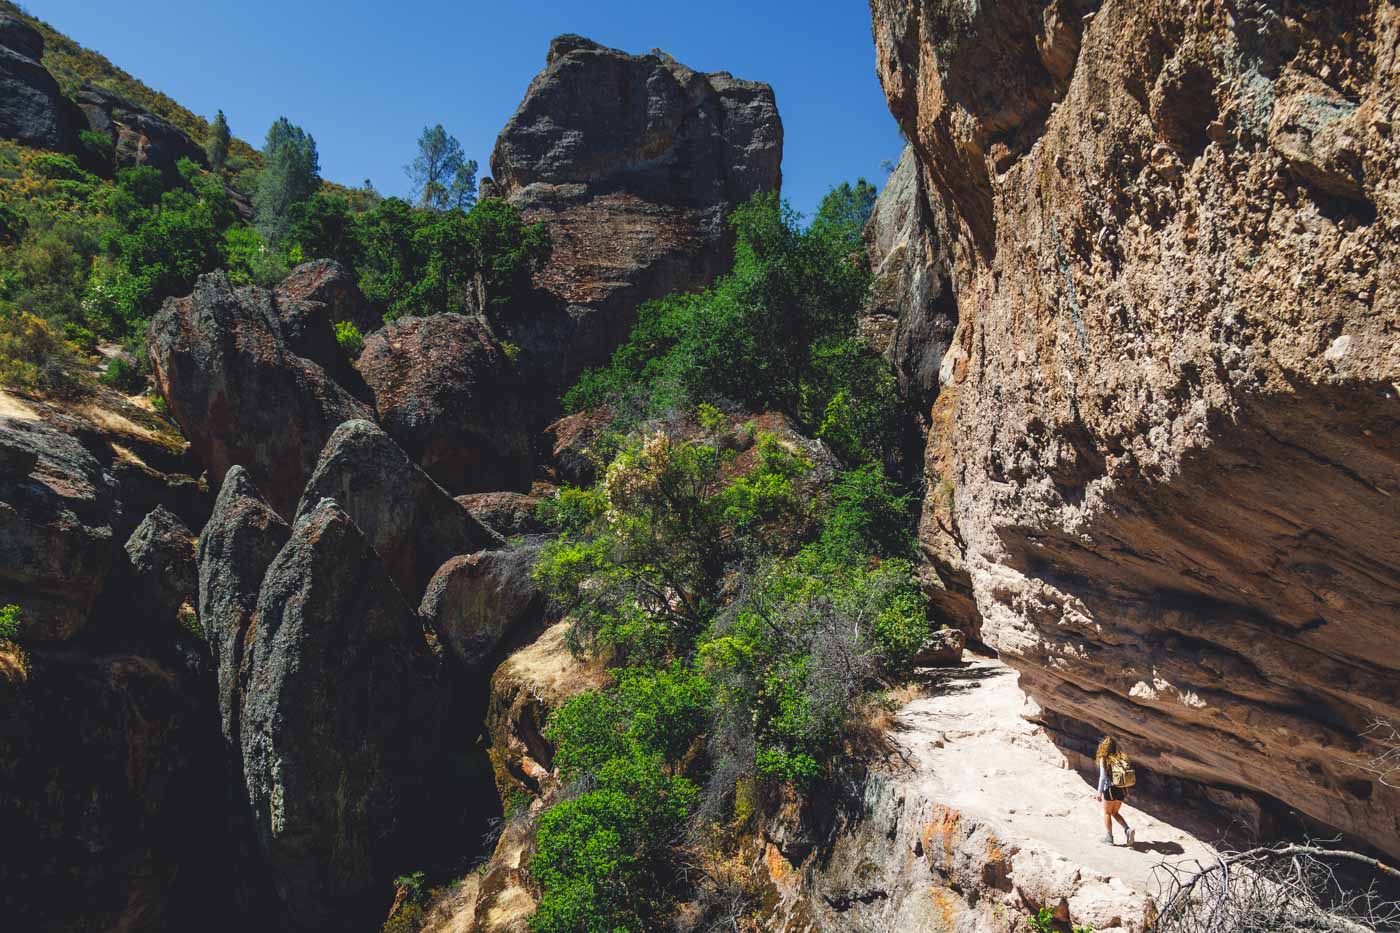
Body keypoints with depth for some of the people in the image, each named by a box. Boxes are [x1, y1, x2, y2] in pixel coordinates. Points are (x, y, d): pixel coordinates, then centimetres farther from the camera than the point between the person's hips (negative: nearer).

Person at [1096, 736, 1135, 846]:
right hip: (1121, 789, 5)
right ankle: (1127, 830, 0)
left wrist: (1100, 792, -6)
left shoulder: (1104, 759, -10)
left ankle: (1109, 837, 14)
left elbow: (1103, 776, -12)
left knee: (1107, 813, 12)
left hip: (1110, 789, -5)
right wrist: (1126, 791, 17)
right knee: (1115, 813, 20)